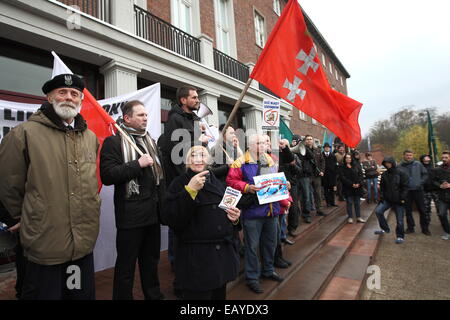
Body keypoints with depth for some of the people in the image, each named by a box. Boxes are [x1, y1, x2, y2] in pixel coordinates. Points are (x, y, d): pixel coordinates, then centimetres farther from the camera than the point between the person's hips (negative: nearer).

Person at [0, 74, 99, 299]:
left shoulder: (91, 137, 7)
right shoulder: (24, 133, -9)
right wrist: (28, 219, 4)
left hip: (85, 243, 5)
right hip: (45, 246, -5)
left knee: (84, 294, 21)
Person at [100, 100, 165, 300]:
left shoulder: (150, 141, 15)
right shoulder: (113, 141, -6)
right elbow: (107, 175, -19)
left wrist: (162, 203, 12)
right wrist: (138, 164, -19)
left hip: (153, 212, 7)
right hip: (130, 214, -6)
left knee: (151, 261, 21)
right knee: (126, 265, 9)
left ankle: (154, 296, 38)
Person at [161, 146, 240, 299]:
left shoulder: (216, 182, 10)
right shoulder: (179, 184, -7)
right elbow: (171, 220, -18)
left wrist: (235, 217, 0)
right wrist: (190, 191, -26)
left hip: (224, 253, 6)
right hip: (196, 258, -6)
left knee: (220, 295, 19)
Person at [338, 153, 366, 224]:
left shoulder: (356, 166, 9)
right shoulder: (341, 167, -1)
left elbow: (361, 175, 4)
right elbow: (342, 177, -9)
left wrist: (358, 183, -13)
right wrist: (351, 184, -16)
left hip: (357, 188, 3)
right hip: (347, 188, -3)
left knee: (357, 203, 8)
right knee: (349, 203, 2)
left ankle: (358, 217, 15)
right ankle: (350, 217, 10)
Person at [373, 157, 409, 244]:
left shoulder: (401, 174, -6)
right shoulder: (384, 175, 7)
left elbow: (405, 187, -8)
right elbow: (382, 187, 11)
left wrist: (403, 198, -14)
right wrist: (381, 196, 0)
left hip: (398, 201, -4)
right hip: (387, 199, 4)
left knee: (399, 220, 4)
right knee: (378, 211, -12)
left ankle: (400, 236, 22)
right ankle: (385, 229, 7)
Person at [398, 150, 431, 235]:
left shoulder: (418, 164, 1)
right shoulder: (400, 166, -2)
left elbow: (425, 174, 8)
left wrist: (421, 182, -2)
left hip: (418, 190, 0)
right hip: (406, 191, 0)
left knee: (422, 209, 6)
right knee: (408, 210, 9)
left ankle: (425, 228, 19)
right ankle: (410, 227, 21)